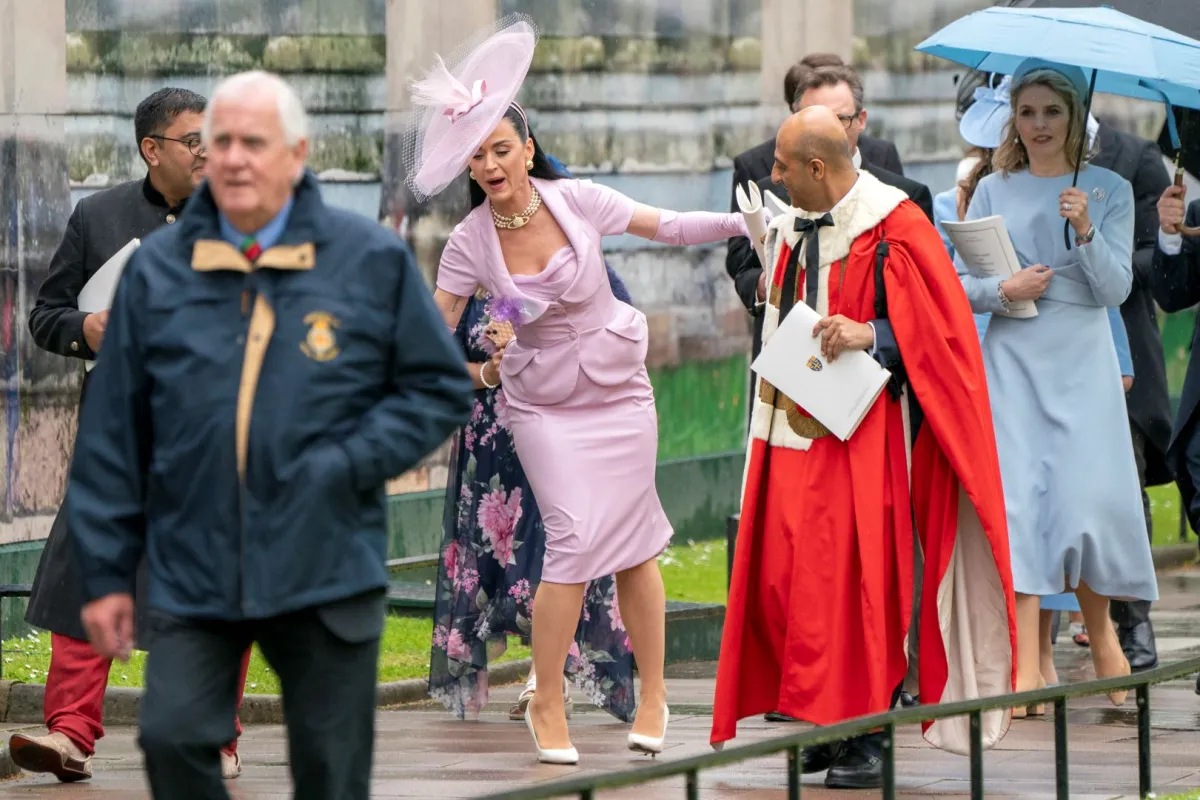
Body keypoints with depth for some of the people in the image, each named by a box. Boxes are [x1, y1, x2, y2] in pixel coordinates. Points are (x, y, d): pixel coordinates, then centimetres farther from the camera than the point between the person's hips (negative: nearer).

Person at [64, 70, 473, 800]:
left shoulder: (373, 260, 0)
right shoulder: (158, 269, 3)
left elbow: (441, 388, 6)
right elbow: (114, 432, 7)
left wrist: (349, 466, -9)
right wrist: (106, 571, 5)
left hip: (328, 572, -1)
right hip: (193, 570, 1)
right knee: (173, 739, -15)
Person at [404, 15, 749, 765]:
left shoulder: (577, 200, -10)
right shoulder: (471, 242, -10)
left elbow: (666, 227, 0)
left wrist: (741, 222, -9)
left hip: (619, 392, 1)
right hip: (544, 406, -1)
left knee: (634, 542, 1)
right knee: (575, 538, -15)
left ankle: (653, 692, 16)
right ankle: (547, 702, -3)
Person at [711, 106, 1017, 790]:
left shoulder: (893, 228, -9)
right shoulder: (793, 228, 13)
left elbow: (934, 324, -13)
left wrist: (870, 335, -26)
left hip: (860, 436, -7)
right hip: (793, 429, 7)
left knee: (855, 576, -8)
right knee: (783, 576, 2)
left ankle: (868, 735, -3)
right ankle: (825, 726, 12)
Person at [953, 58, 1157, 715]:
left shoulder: (1108, 190, 5)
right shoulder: (993, 191, 8)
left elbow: (1116, 287, -2)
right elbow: (959, 281, 7)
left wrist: (1086, 231, -18)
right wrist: (1004, 290, -12)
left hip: (1082, 361, -1)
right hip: (1012, 360, 1)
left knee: (1088, 497, -6)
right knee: (1018, 498, -8)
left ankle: (1101, 631, 19)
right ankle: (1026, 665, -9)